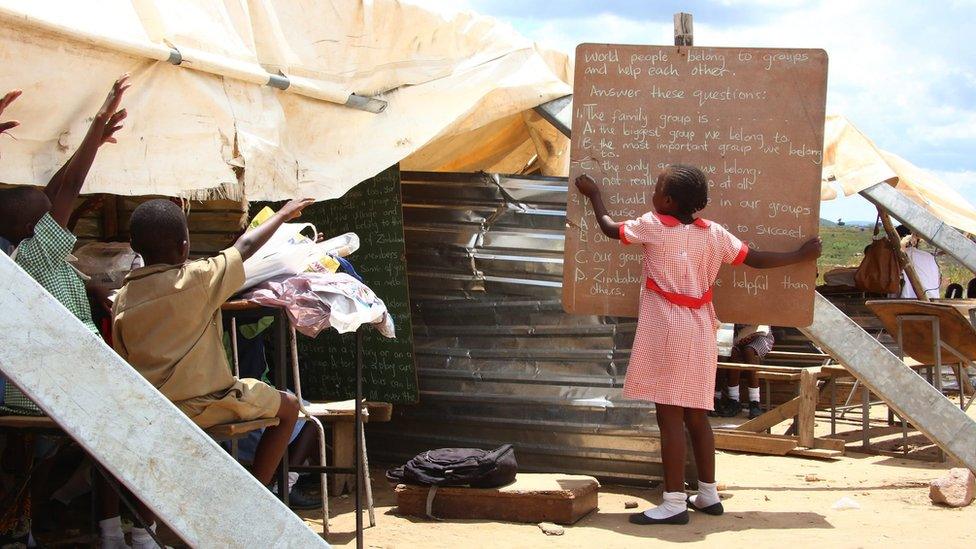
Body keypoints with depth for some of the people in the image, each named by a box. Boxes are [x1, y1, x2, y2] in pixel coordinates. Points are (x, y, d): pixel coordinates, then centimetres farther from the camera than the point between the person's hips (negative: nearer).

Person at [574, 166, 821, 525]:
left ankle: (674, 502, -8)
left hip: (667, 330, -6)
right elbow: (756, 260, 9)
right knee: (695, 414, 14)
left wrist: (593, 194, 24)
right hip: (700, 331, 6)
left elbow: (610, 228, 7)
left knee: (669, 415, -7)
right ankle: (707, 494, 21)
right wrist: (801, 256, 22)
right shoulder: (714, 233, 5)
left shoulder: (653, 226, -8)